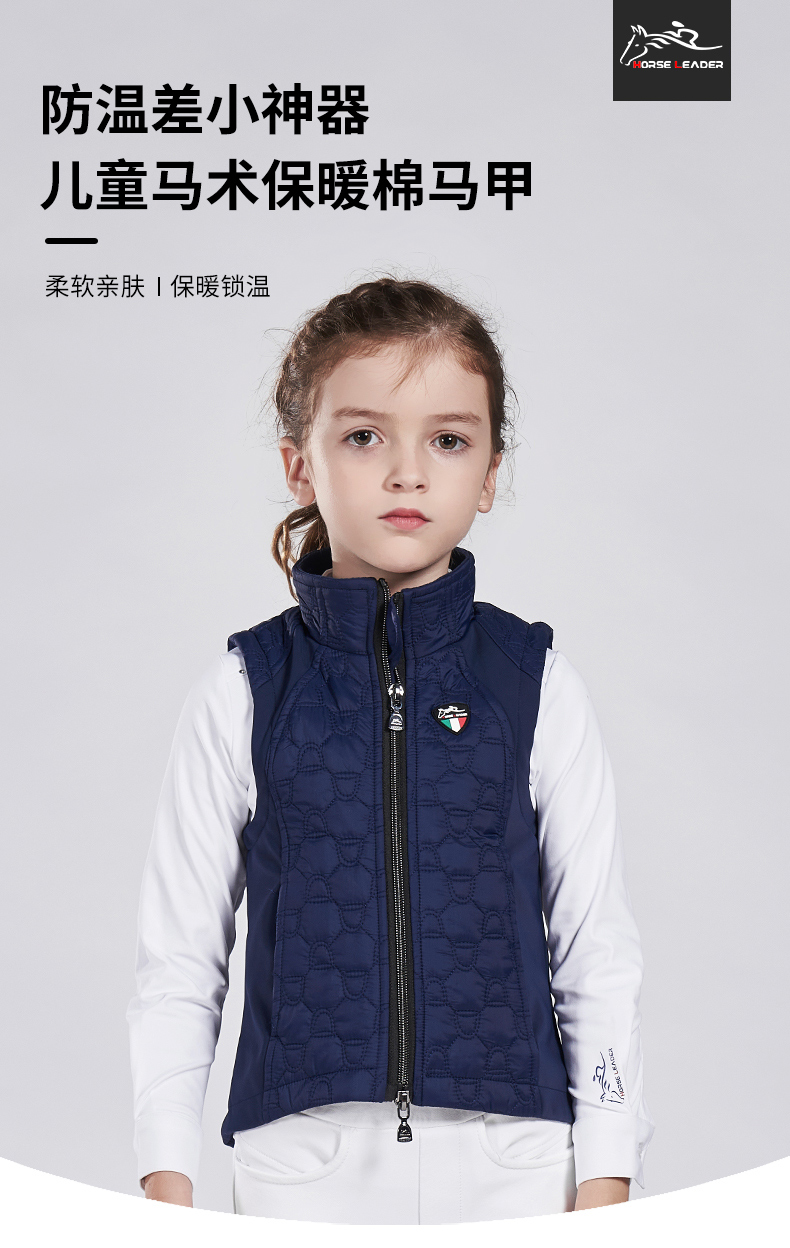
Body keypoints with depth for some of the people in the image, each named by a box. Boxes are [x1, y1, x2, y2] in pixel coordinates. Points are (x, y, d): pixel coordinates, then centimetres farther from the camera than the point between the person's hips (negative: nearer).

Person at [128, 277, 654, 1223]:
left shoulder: (537, 688, 0)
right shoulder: (243, 694, -1)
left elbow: (599, 953, 3)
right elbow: (179, 951, 4)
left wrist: (605, 1181, 0)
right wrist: (166, 1176, 0)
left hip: (510, 1154, 1)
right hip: (301, 1160, 0)